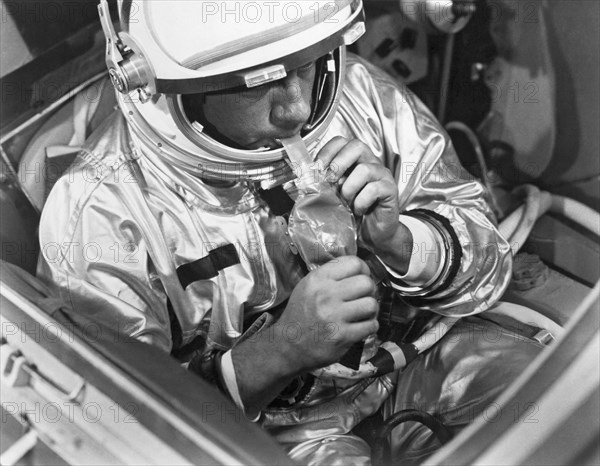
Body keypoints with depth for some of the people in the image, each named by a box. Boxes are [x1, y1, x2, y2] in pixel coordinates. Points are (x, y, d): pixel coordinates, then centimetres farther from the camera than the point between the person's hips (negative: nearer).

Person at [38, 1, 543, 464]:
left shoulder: (359, 90, -10)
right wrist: (282, 347, -32)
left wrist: (396, 239, -26)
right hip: (271, 420, -3)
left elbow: (483, 253, -2)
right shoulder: (99, 215, -21)